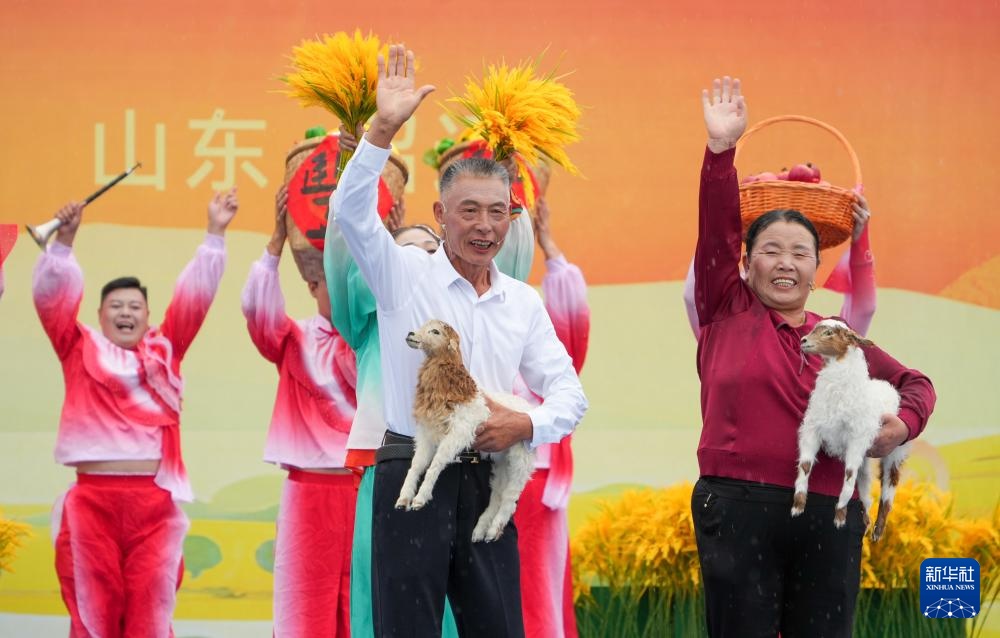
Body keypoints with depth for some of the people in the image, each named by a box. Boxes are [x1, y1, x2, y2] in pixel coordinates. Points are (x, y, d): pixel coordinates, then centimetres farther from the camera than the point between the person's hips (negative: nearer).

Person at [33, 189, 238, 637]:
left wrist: (215, 234, 8)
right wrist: (64, 240, -12)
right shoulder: (81, 350, 10)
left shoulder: (164, 350, 14)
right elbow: (52, 298, 0)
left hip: (154, 500, 1)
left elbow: (194, 298, 13)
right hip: (92, 498, -1)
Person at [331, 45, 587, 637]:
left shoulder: (524, 303, 12)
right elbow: (352, 212, -16)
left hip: (488, 482, 4)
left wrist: (527, 424, -11)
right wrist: (384, 130, -28)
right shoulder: (406, 275, 1)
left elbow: (569, 394, 11)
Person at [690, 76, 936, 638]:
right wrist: (722, 147, -12)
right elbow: (717, 231, -4)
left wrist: (902, 425, 0)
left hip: (828, 518, 3)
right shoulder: (728, 312, 7)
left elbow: (914, 383, 21)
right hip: (737, 511, -2)